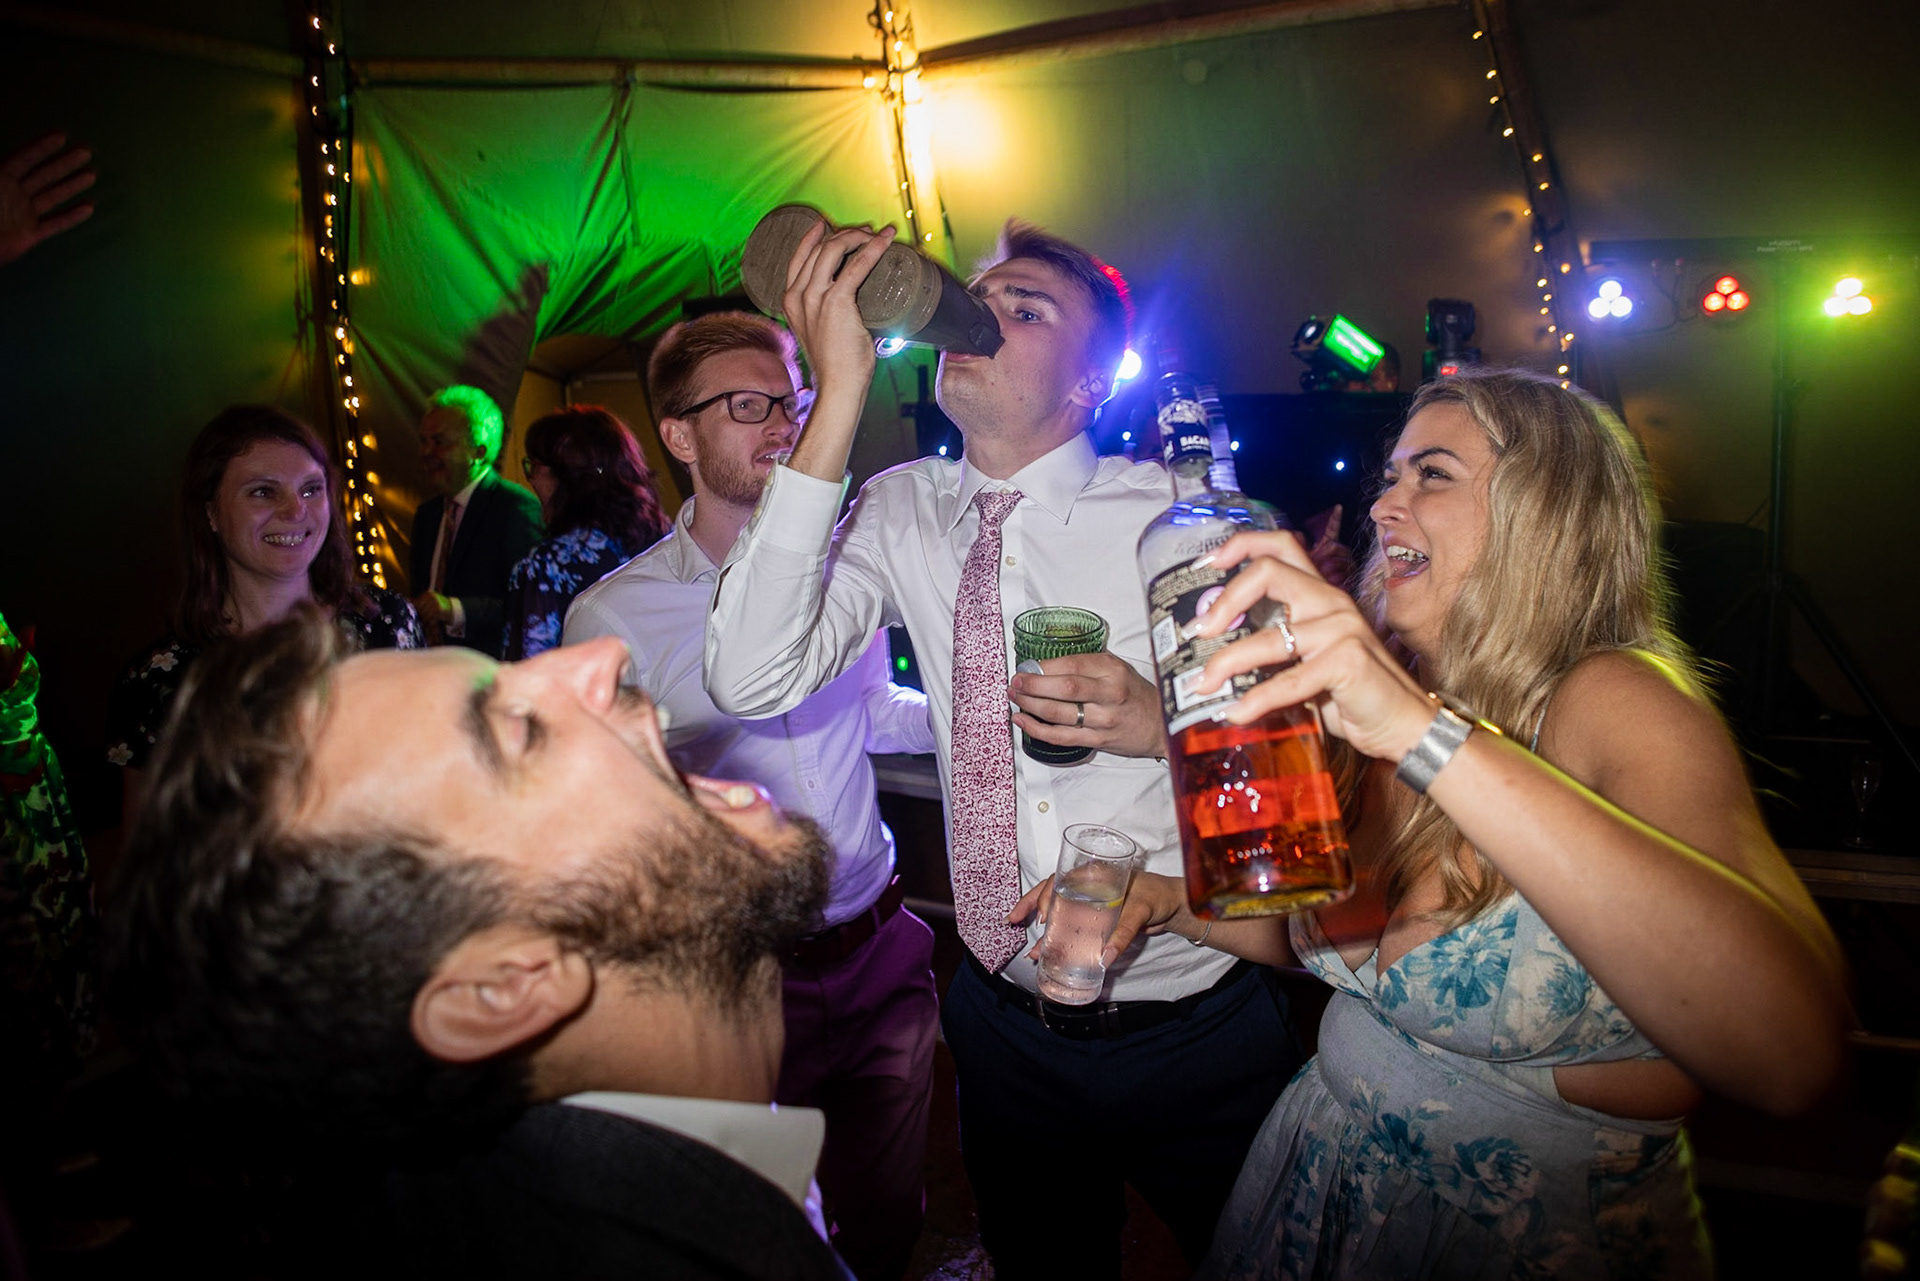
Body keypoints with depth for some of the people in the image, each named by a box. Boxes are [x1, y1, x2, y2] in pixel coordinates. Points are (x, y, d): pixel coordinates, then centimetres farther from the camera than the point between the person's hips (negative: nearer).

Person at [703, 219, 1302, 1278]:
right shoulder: (905, 509, -5)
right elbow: (751, 682, -21)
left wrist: (1163, 720, -30)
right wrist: (838, 395, -24)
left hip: (1197, 1032, -2)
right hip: (1006, 1025, 3)